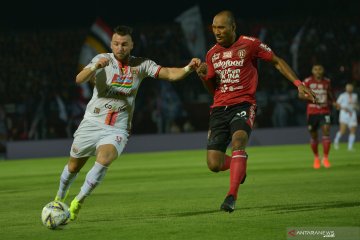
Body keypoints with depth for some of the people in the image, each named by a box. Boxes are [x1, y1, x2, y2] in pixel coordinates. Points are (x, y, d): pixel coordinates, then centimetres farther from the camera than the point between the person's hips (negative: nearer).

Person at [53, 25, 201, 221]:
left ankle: (78, 202, -12)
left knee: (104, 159, -28)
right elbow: (79, 80, -19)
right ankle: (59, 198, 41)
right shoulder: (103, 59, -5)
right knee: (73, 167, 11)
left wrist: (188, 68, -27)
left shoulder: (141, 65, 1)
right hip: (91, 123, 0)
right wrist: (95, 67, -39)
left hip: (117, 129, 0)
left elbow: (170, 74, -8)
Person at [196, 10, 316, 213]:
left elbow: (277, 62, 7)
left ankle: (232, 196, -35)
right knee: (214, 165, -6)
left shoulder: (250, 44, -1)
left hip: (243, 105, -4)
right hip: (219, 108, 4)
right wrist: (203, 76, -1)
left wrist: (298, 84, -2)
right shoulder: (212, 54, 12)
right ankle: (239, 167, 30)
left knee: (238, 140, -34)